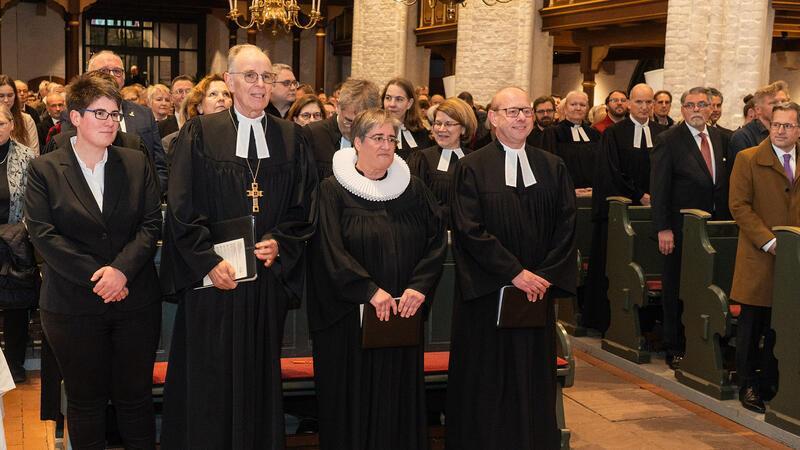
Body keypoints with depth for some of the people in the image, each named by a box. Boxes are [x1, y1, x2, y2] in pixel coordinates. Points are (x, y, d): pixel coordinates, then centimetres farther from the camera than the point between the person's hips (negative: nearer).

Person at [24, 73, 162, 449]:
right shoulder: (45, 170, -1)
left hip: (135, 301, 2)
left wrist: (122, 269, -16)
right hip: (74, 305, -1)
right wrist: (95, 276, -15)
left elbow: (151, 224, 0)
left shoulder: (136, 164, 5)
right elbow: (42, 233, -9)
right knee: (85, 401, 10)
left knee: (135, 397, 10)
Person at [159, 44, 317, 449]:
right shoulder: (200, 134, -1)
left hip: (268, 277, 3)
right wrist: (209, 260, -14)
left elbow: (304, 207, 7)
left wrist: (280, 243, -9)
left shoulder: (290, 138, 7)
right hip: (213, 277, -2)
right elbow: (180, 208, -5)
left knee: (260, 377, 10)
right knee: (209, 381, 4)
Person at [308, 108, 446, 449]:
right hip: (349, 316, -3)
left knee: (399, 399, 9)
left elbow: (437, 241, 3)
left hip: (403, 314, 4)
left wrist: (419, 286, -11)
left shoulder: (413, 189, 7)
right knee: (353, 401, 4)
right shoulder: (333, 190, -5)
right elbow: (331, 251, -13)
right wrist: (370, 291, -21)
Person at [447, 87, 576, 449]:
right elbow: (470, 230, -12)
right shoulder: (472, 168, -4)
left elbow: (567, 227, 4)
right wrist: (514, 273, -16)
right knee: (487, 384, 5)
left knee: (534, 381, 10)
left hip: (539, 294, 3)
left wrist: (546, 276, -8)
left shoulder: (553, 168, 8)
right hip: (486, 295, -3)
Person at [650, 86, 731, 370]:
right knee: (676, 291, 6)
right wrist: (663, 229, -16)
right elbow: (659, 188, -10)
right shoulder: (668, 140, -7)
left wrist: (725, 220, 5)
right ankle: (675, 350, 18)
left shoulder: (719, 138, 10)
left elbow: (724, 183, 12)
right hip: (681, 229, -4)